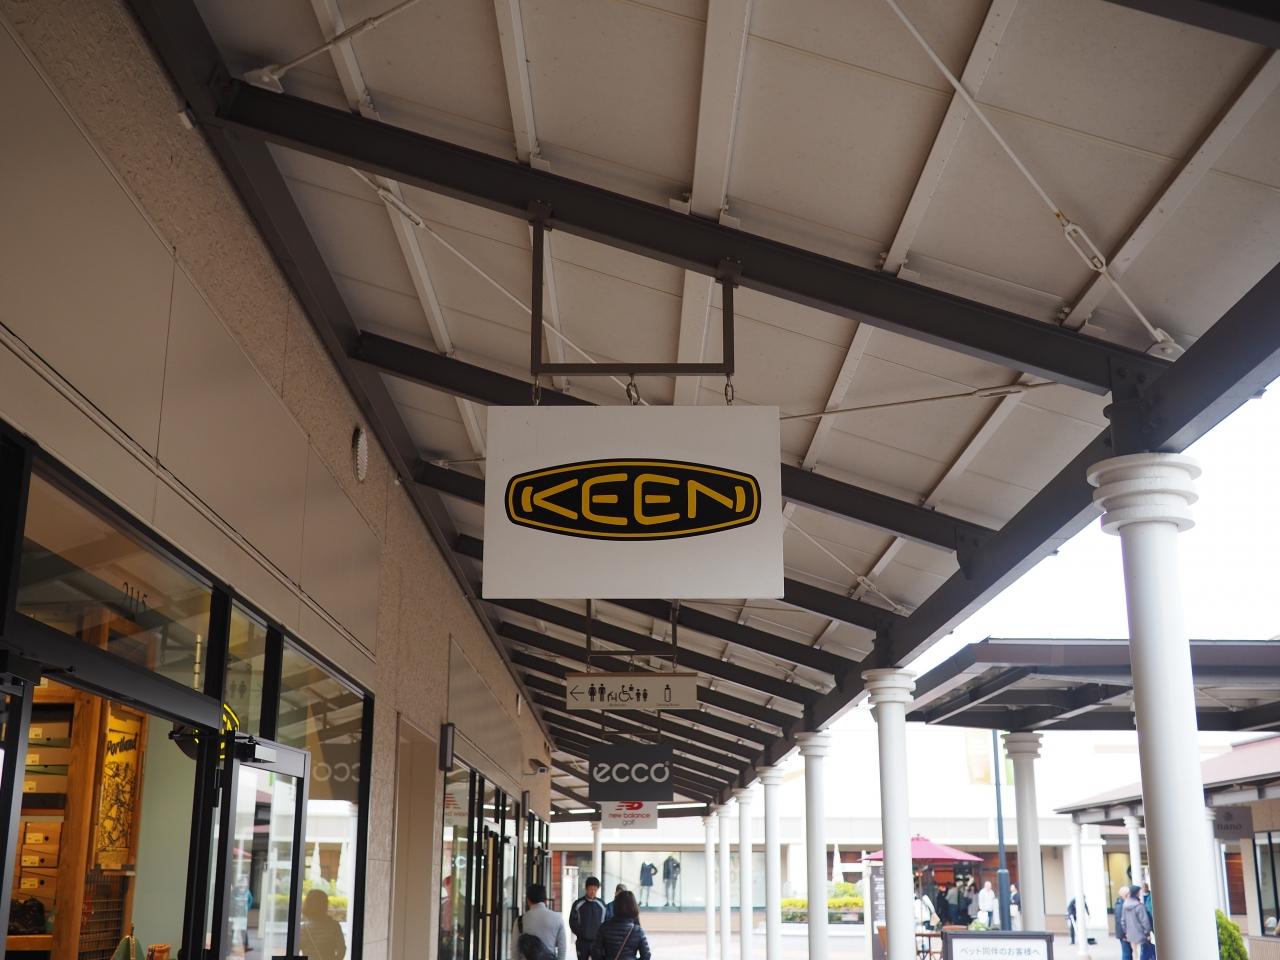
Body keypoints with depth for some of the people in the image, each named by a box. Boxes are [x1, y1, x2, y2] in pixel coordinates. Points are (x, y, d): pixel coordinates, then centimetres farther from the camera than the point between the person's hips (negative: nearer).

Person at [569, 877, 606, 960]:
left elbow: (605, 922, 8)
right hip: (582, 942, -1)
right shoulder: (578, 904, -2)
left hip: (597, 941, 1)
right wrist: (580, 933, -9)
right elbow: (572, 921, 1)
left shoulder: (601, 904, 4)